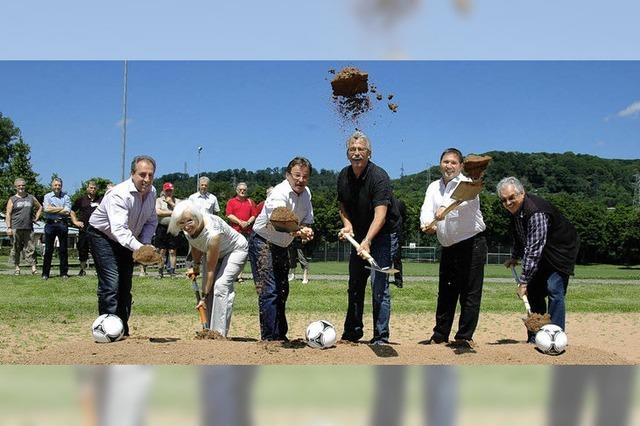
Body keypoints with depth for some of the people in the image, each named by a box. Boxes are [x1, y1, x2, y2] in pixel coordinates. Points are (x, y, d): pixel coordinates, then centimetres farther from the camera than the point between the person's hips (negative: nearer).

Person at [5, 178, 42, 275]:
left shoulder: (31, 198, 13)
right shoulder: (12, 200, 7)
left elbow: (40, 207, 27)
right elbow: (8, 214, 2)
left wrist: (36, 218, 14)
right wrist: (9, 227, -7)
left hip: (28, 228, 1)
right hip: (16, 228, -1)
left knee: (30, 248, -4)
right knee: (16, 249, 3)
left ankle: (33, 267, -8)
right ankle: (17, 267, 11)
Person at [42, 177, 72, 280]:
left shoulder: (66, 196, 7)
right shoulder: (47, 196, 8)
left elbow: (67, 212, -6)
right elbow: (46, 209, -9)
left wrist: (53, 210, -7)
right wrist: (61, 208, -6)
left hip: (62, 224, 0)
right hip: (50, 224, 0)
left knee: (63, 250, 3)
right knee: (48, 249, 3)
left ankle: (64, 273, 9)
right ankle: (45, 273, 9)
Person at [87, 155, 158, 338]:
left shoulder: (152, 192, -9)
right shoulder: (120, 194, -33)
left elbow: (151, 221, 2)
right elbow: (119, 229, -45)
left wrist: (145, 243, -16)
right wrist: (139, 248, -59)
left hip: (126, 240, 8)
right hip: (103, 235, -7)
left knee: (125, 285, 10)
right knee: (111, 283, -20)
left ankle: (123, 331, 19)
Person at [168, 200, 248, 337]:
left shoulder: (212, 232, -41)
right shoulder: (188, 230, -20)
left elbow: (211, 269, -33)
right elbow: (196, 246, 6)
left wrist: (204, 297, -27)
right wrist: (195, 266, -5)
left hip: (236, 250, -7)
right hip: (214, 251, 7)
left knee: (221, 285, -24)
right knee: (208, 287, -3)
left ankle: (220, 334, -20)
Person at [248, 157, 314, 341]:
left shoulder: (306, 193, 0)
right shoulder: (280, 193, -26)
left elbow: (307, 220, 5)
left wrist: (306, 230, -20)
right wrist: (297, 232, -64)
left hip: (281, 246, 8)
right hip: (262, 242, -8)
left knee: (282, 291, 12)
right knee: (269, 291, -16)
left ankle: (280, 336, 22)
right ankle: (269, 338, -13)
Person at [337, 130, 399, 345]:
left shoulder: (379, 176, -22)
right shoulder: (344, 176, -1)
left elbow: (380, 214, -31)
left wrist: (367, 241, -43)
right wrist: (347, 225, -5)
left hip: (380, 235, -7)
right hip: (358, 236, 7)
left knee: (379, 287, -11)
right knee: (355, 286, 13)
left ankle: (381, 337, -4)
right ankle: (352, 332, 26)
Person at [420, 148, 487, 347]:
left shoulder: (467, 183, -7)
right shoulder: (434, 187, 10)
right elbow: (426, 209, -6)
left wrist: (445, 208, -52)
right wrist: (427, 224, -30)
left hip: (472, 244, -5)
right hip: (448, 247, 6)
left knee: (470, 292, -4)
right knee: (445, 292, 12)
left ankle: (464, 336, 5)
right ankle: (440, 334, 23)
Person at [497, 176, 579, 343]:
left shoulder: (536, 212, -33)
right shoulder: (515, 209, -5)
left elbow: (534, 250, -36)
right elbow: (518, 236, 17)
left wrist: (524, 281, -35)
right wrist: (514, 257, 15)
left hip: (561, 250, -9)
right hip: (542, 254, 9)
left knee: (554, 290, -18)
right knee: (534, 291, 5)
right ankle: (535, 338, 11)